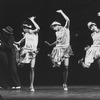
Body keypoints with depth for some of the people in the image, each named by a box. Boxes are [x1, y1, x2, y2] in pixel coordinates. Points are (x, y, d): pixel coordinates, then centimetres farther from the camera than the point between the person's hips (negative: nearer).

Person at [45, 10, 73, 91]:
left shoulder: (65, 28, 0)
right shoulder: (57, 33, 13)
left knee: (66, 67, -4)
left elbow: (68, 20, -17)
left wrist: (61, 12, -13)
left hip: (66, 48, -3)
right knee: (57, 64, -26)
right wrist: (50, 44, 22)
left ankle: (65, 83, 4)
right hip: (58, 48, 3)